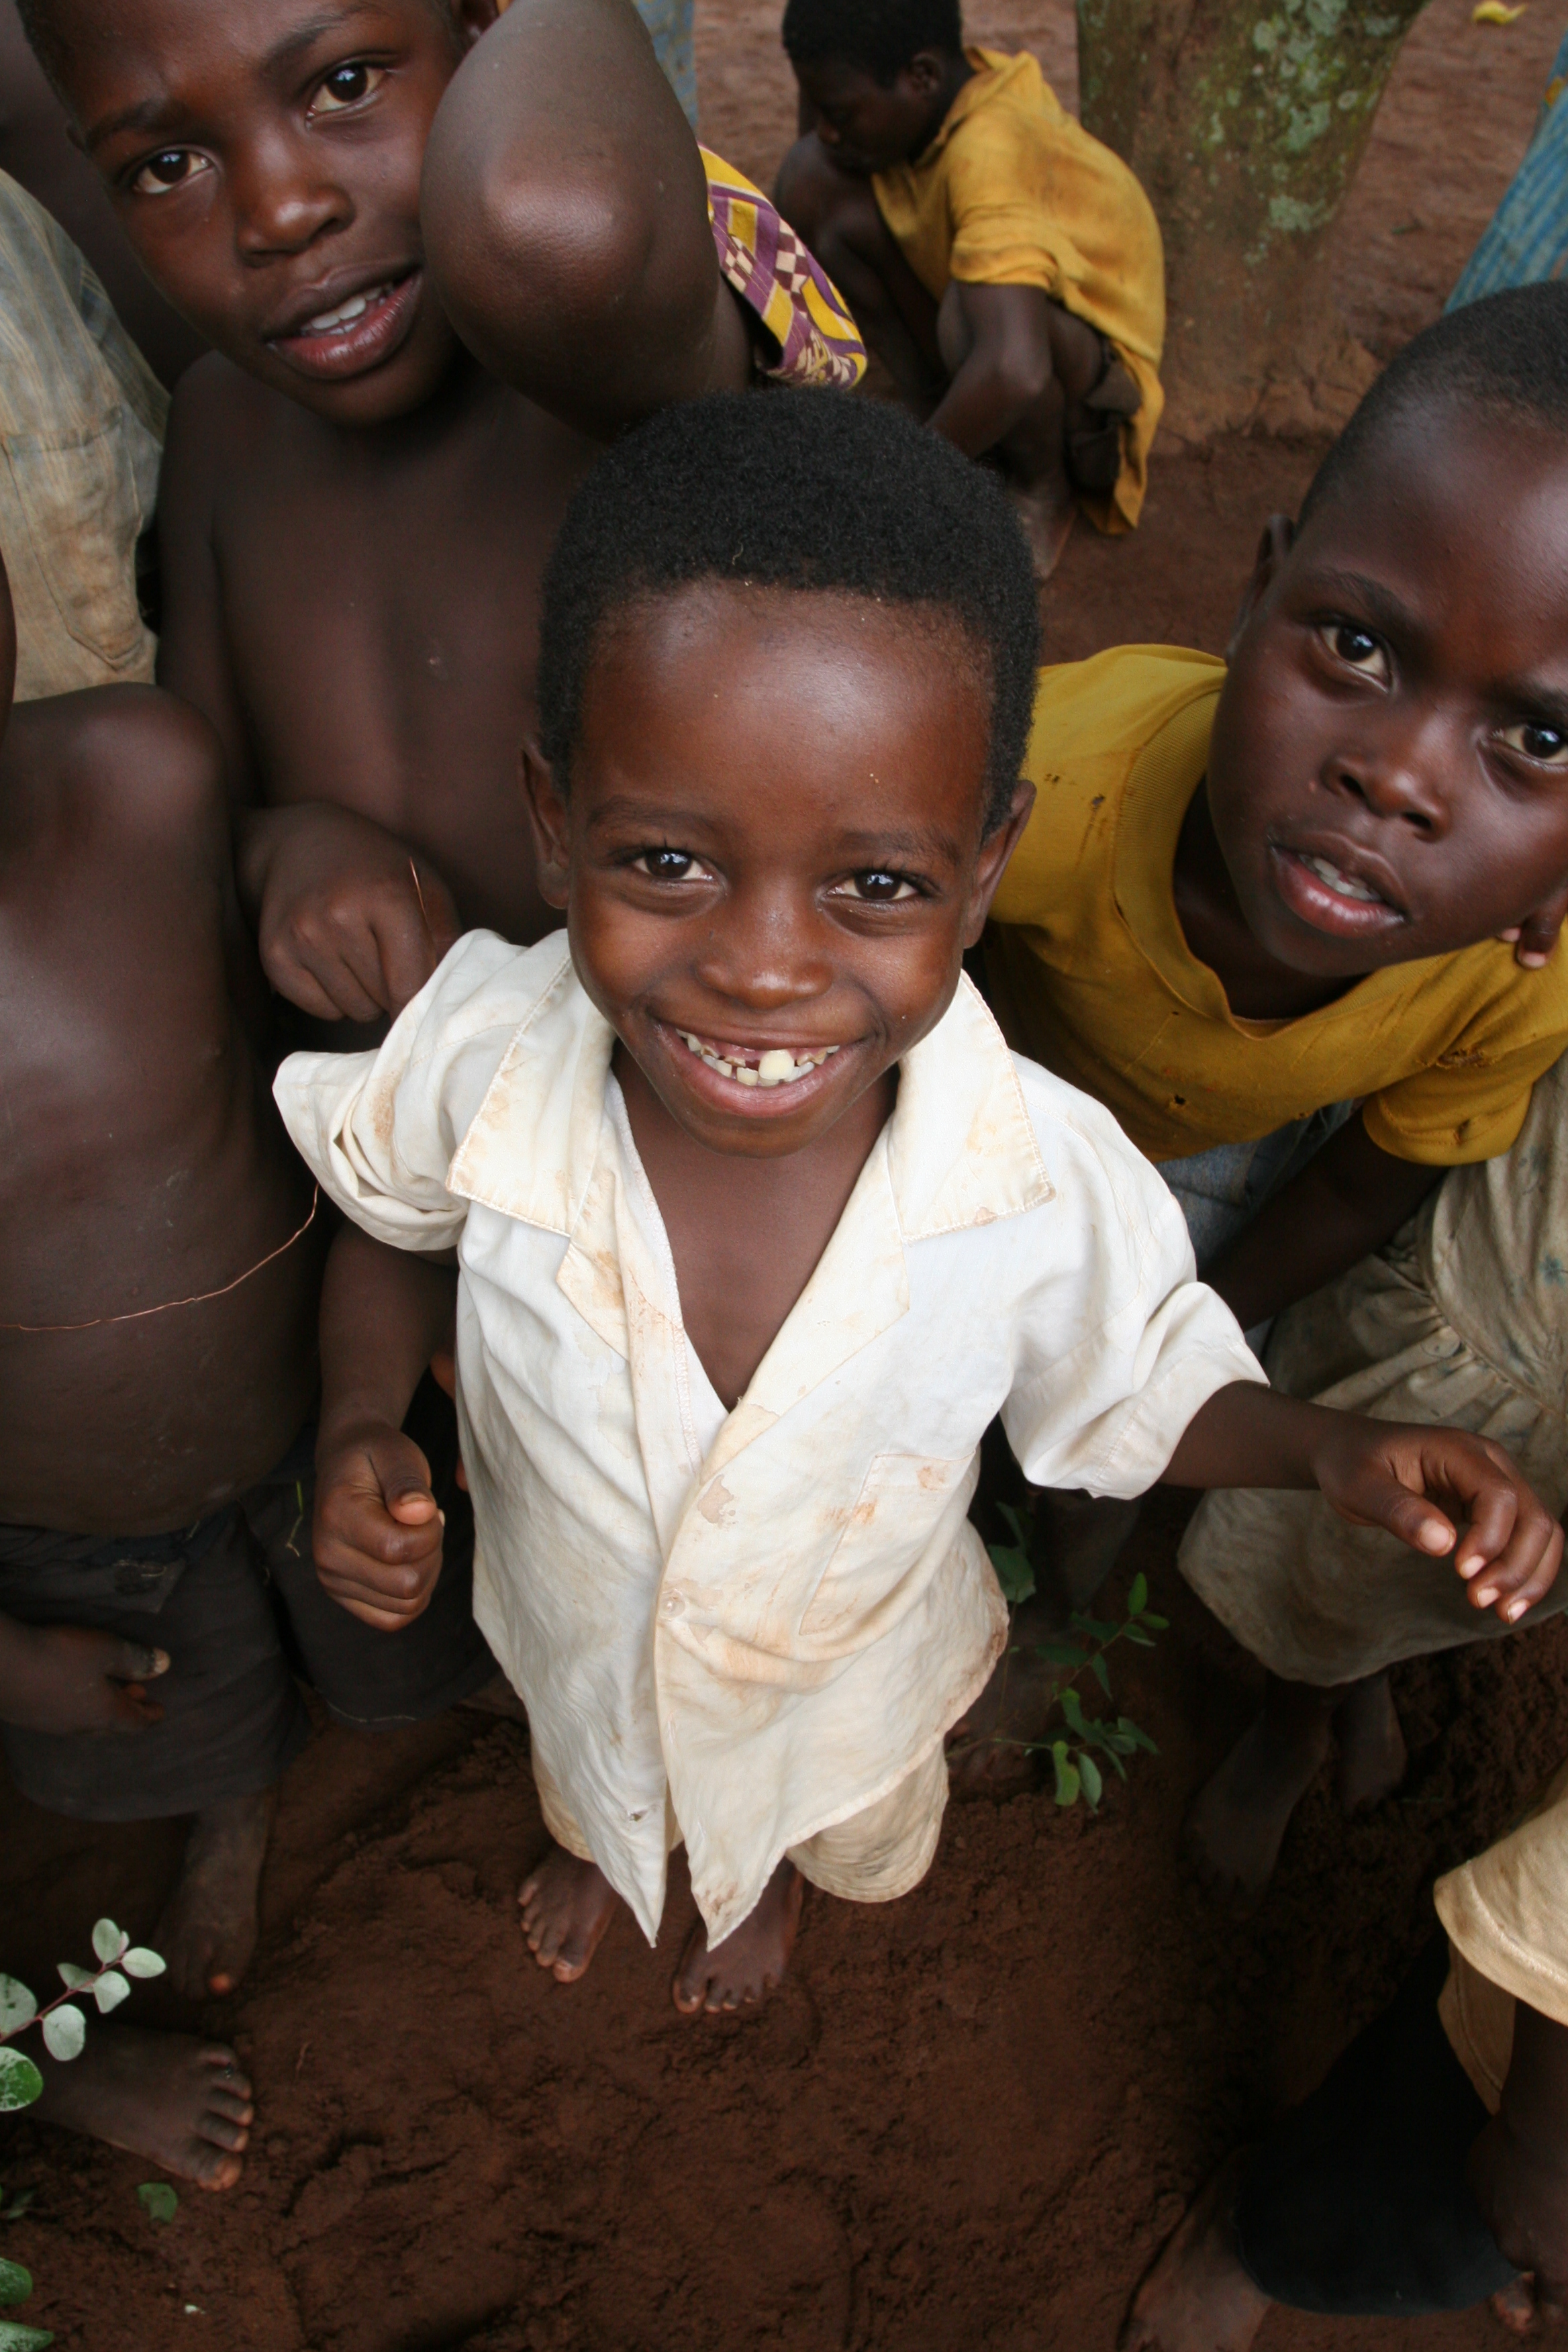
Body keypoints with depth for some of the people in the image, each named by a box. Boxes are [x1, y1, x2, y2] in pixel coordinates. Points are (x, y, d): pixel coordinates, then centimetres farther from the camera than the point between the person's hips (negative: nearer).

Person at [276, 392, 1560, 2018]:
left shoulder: (1046, 1178, -37)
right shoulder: (481, 1055, -37)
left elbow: (1139, 1388, -15)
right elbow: (393, 1217, -11)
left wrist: (1335, 1451, -31)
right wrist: (361, 1428, -27)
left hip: (848, 1666, 0)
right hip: (574, 1635, 1)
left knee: (847, 1828, 37)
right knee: (592, 1769, 39)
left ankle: (775, 1876, 77)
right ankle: (597, 1838, 79)